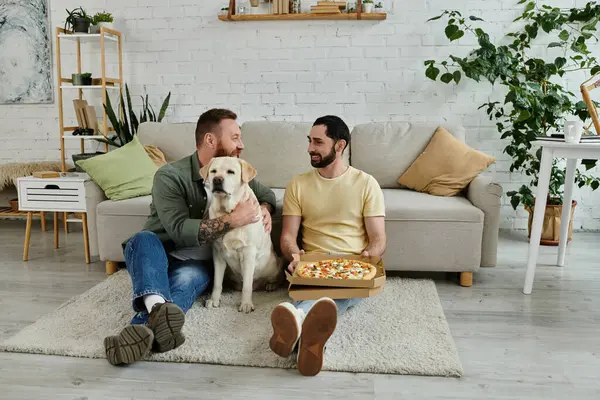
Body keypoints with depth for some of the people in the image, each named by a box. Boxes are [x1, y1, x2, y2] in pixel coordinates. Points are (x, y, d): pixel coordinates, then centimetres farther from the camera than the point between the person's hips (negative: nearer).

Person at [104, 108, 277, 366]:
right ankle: (158, 307, -64)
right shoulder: (170, 176, -14)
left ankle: (144, 327, -62)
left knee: (188, 277, -35)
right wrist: (232, 220, -28)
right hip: (158, 256, -2)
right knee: (144, 239, -37)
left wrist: (264, 209, -4)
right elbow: (180, 230, -25)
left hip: (197, 262, 2)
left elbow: (266, 193, 21)